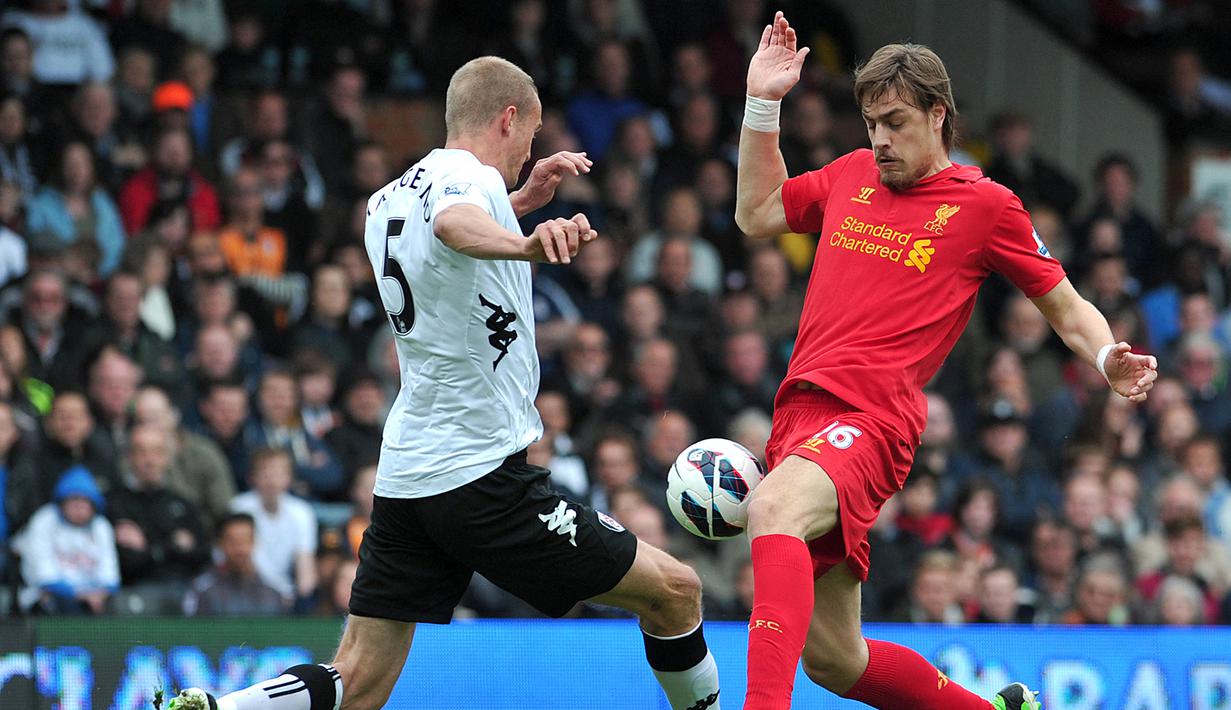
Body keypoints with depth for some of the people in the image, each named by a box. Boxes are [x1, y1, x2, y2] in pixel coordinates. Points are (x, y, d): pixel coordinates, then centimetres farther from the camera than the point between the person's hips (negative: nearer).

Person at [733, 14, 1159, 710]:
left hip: (870, 420, -6)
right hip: (802, 411, 6)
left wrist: (1108, 359, -11)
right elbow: (757, 213, 32)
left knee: (773, 507, -40)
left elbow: (1067, 306, 10)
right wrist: (763, 102, 22)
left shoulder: (985, 203, 5)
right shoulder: (853, 175, 19)